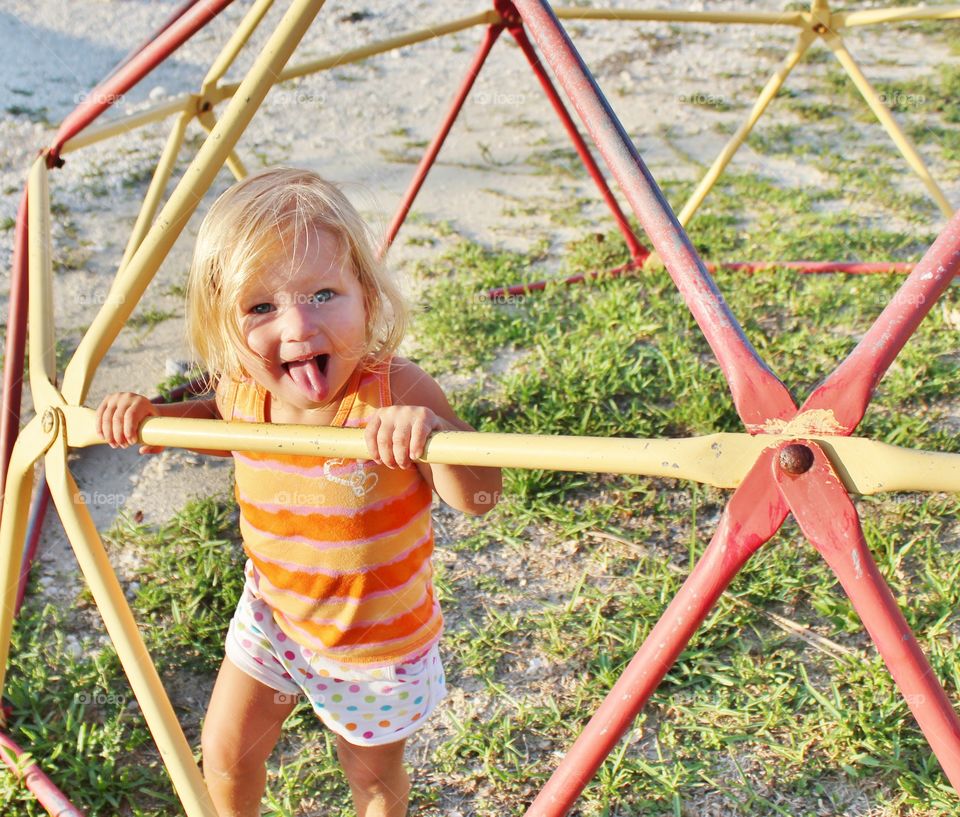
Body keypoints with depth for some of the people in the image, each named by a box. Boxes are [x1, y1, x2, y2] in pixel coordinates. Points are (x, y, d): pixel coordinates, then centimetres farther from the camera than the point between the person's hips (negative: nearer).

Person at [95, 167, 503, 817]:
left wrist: (432, 431, -57)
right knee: (225, 751, 19)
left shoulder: (395, 393, -34)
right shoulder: (242, 388, -18)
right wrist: (155, 416, -10)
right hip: (274, 611, 4)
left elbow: (480, 498, -37)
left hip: (379, 635, -4)